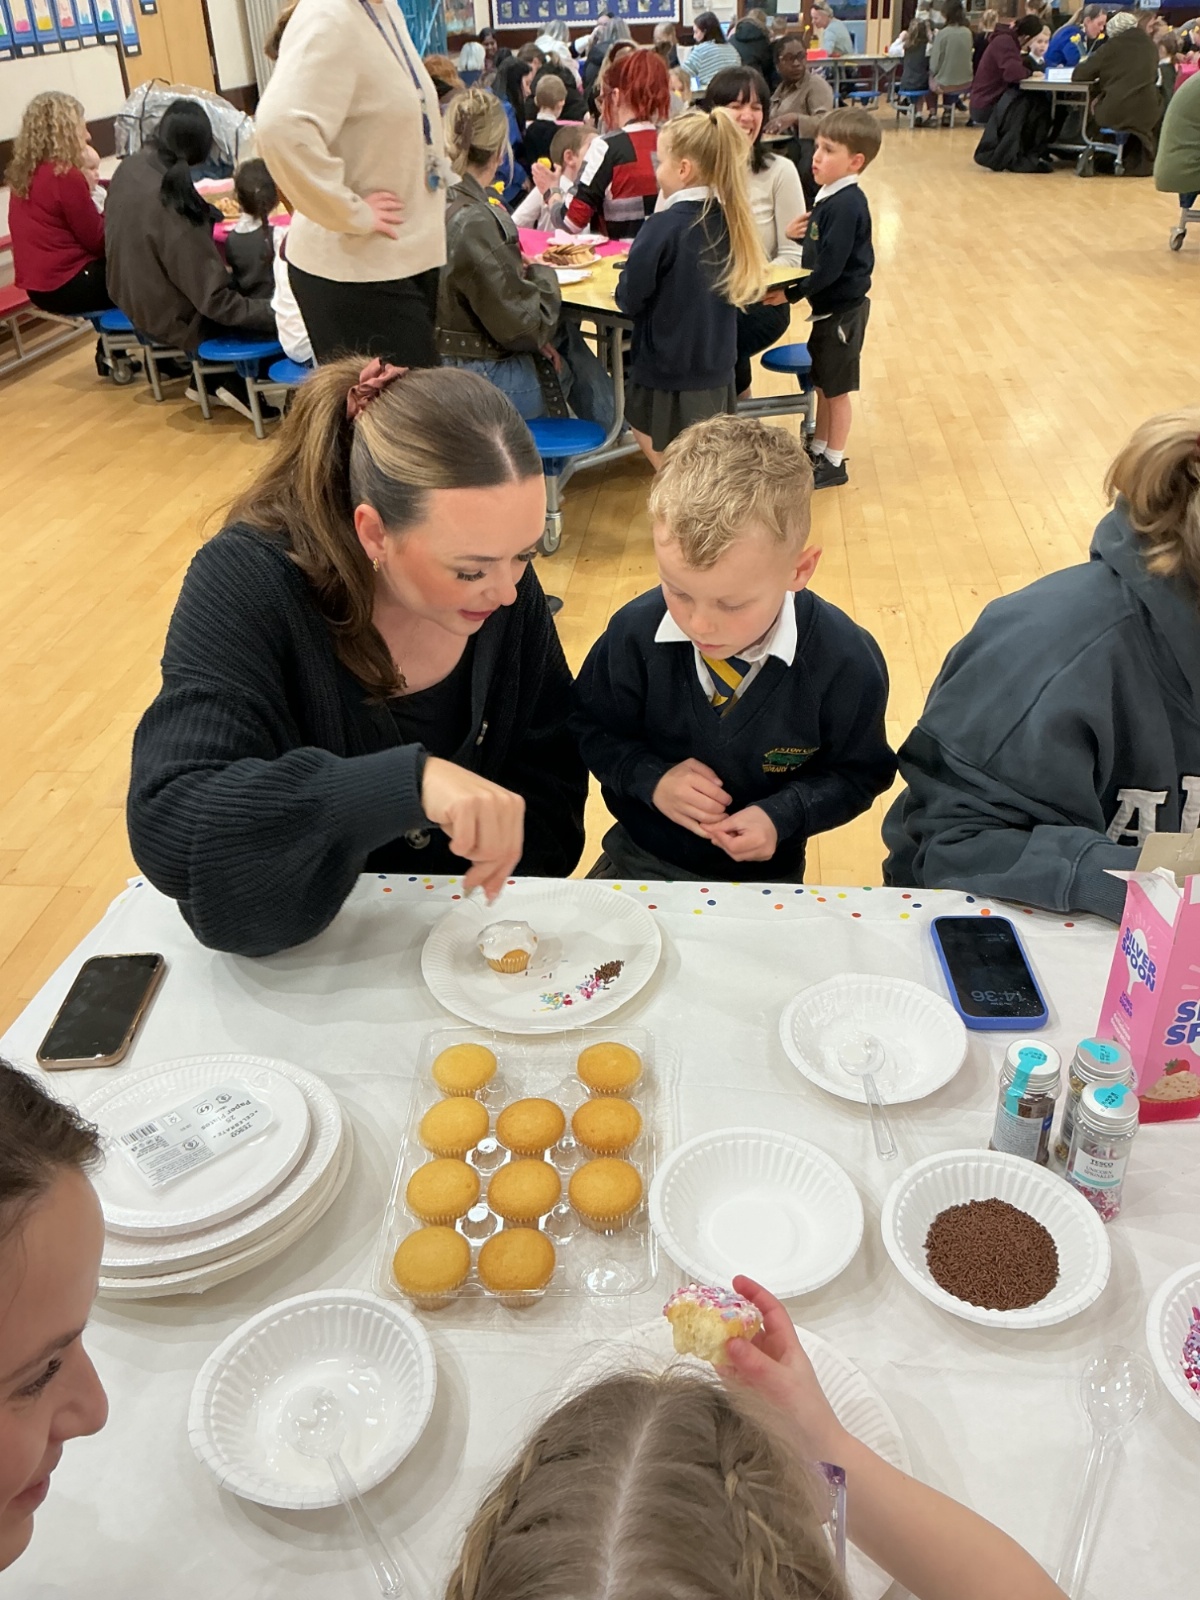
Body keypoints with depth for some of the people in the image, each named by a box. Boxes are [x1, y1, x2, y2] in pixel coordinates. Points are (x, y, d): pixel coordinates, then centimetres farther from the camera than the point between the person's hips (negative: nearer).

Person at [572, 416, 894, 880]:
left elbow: (858, 772, -3)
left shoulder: (847, 663, -19)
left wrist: (783, 816, -19)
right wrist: (651, 778, -17)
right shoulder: (635, 634, -17)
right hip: (641, 857, 0)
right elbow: (592, 729, 0)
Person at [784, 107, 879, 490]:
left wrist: (791, 294, -23)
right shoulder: (830, 197, 5)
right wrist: (800, 234, -4)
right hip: (828, 307, 9)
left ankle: (834, 463, 16)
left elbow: (830, 267, -26)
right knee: (822, 383, 20)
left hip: (843, 310, -9)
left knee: (837, 387, 3)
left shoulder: (846, 205, -23)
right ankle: (819, 450, 34)